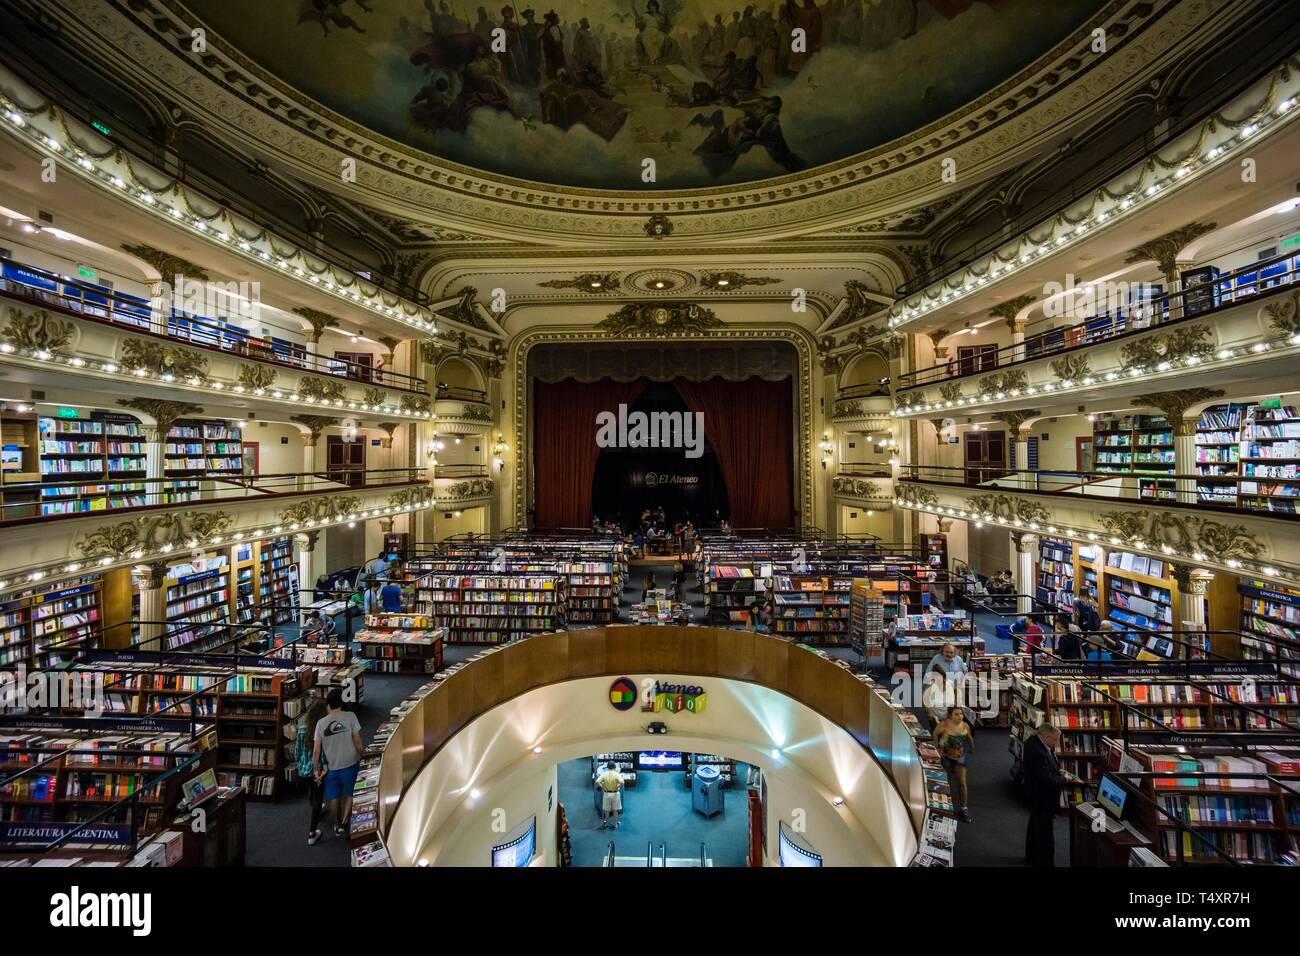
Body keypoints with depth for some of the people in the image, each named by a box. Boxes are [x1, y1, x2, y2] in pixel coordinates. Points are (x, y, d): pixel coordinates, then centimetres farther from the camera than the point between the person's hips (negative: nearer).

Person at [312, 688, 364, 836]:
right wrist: (361, 757, 3)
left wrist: (316, 769, 6)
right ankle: (344, 822, 16)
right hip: (350, 763, -2)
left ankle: (338, 826, 36)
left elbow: (316, 750, -5)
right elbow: (357, 740, -12)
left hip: (331, 766, 2)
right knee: (351, 793, 20)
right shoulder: (350, 716, -16)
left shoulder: (321, 723, -9)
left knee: (334, 797, 21)